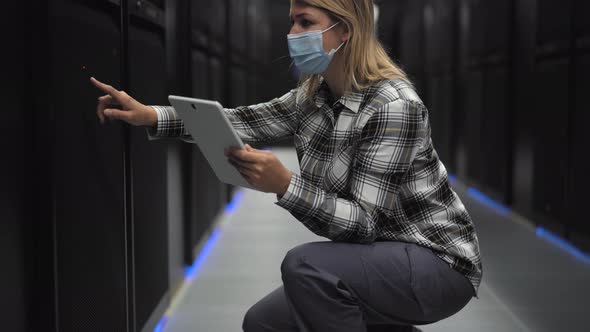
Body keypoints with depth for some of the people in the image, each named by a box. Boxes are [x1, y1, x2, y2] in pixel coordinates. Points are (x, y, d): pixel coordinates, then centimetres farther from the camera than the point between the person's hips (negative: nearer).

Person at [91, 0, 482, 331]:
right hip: (380, 254, 9)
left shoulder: (394, 106, -25)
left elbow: (365, 222, -27)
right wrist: (150, 116, -9)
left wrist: (285, 185, -38)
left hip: (437, 261, -8)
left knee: (305, 265, -32)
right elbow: (245, 121, 1)